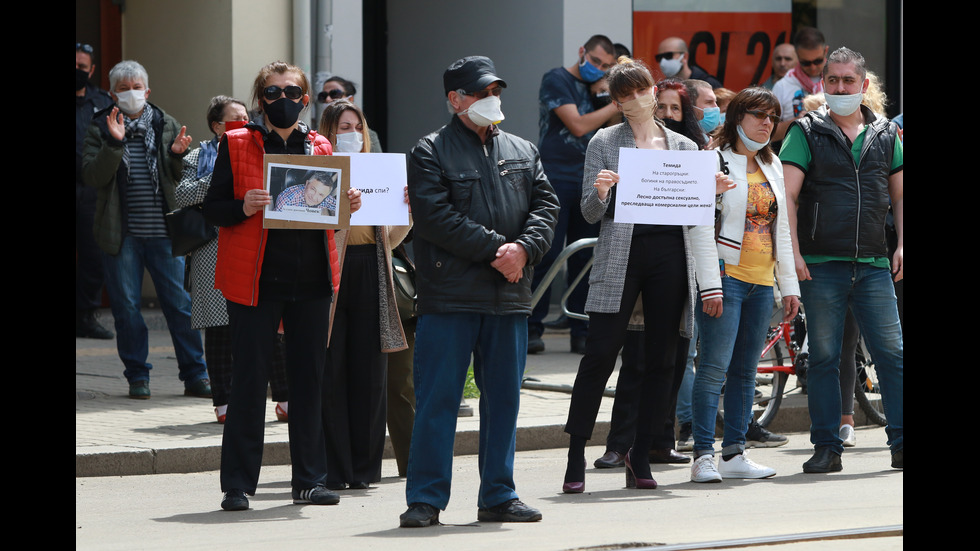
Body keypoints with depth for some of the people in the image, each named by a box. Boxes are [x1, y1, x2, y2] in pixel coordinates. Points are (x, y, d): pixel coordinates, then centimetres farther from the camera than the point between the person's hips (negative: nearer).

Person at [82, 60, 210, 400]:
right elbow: (91, 175, -7)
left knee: (180, 304, -1)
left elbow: (182, 179, 11)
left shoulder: (166, 126, 10)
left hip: (163, 232, 1)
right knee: (126, 308, 2)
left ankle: (195, 375, 5)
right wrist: (115, 143, -19)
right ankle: (137, 376, 13)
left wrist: (177, 155, -10)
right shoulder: (101, 128, 6)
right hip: (121, 235, -1)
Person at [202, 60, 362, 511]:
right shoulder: (236, 145, 1)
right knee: (249, 380, -3)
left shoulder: (320, 148, 12)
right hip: (255, 279, -4)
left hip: (311, 279, 4)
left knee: (309, 379, 7)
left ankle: (309, 480, 14)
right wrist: (244, 208, -20)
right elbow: (213, 209, -1)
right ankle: (237, 485, 2)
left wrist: (347, 205, -3)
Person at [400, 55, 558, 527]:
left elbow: (546, 205, 8)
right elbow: (437, 218, -12)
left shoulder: (522, 152, 16)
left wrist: (524, 249, -12)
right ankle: (425, 498, 0)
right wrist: (495, 250, -16)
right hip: (450, 294, -5)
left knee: (503, 398, 9)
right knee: (437, 398, -5)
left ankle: (498, 495, 17)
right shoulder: (430, 153, -1)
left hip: (509, 294, 5)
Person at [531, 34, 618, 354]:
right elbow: (578, 125, -14)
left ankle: (581, 332, 8)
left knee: (584, 258, 5)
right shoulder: (556, 80, -3)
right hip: (555, 180, -7)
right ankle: (531, 329, -2)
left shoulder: (594, 88, 17)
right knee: (546, 254, -7)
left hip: (587, 183, 7)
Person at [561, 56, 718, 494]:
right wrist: (599, 193, -19)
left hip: (670, 254, 3)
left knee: (662, 358, 3)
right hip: (621, 254, -3)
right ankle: (576, 458, -3)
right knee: (600, 353, -9)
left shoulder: (684, 147, 16)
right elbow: (590, 213, 3)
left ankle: (641, 456, 12)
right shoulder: (604, 143, 8)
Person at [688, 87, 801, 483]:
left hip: (761, 282, 7)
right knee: (714, 366, -11)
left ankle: (734, 454, 10)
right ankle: (703, 455, -11)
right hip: (727, 275, -7)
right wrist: (710, 285, -17)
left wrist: (789, 285, 15)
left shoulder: (772, 166, 17)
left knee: (746, 369, 7)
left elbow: (781, 227, 21)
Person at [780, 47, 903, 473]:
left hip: (874, 265, 2)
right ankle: (827, 447, 7)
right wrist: (793, 252, -12)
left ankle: (901, 442, 2)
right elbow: (787, 195, -3)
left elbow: (899, 197, 18)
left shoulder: (886, 136, 12)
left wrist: (901, 245, 4)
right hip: (821, 264, -2)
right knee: (823, 358, 2)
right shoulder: (806, 132, 3)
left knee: (891, 354, -3)